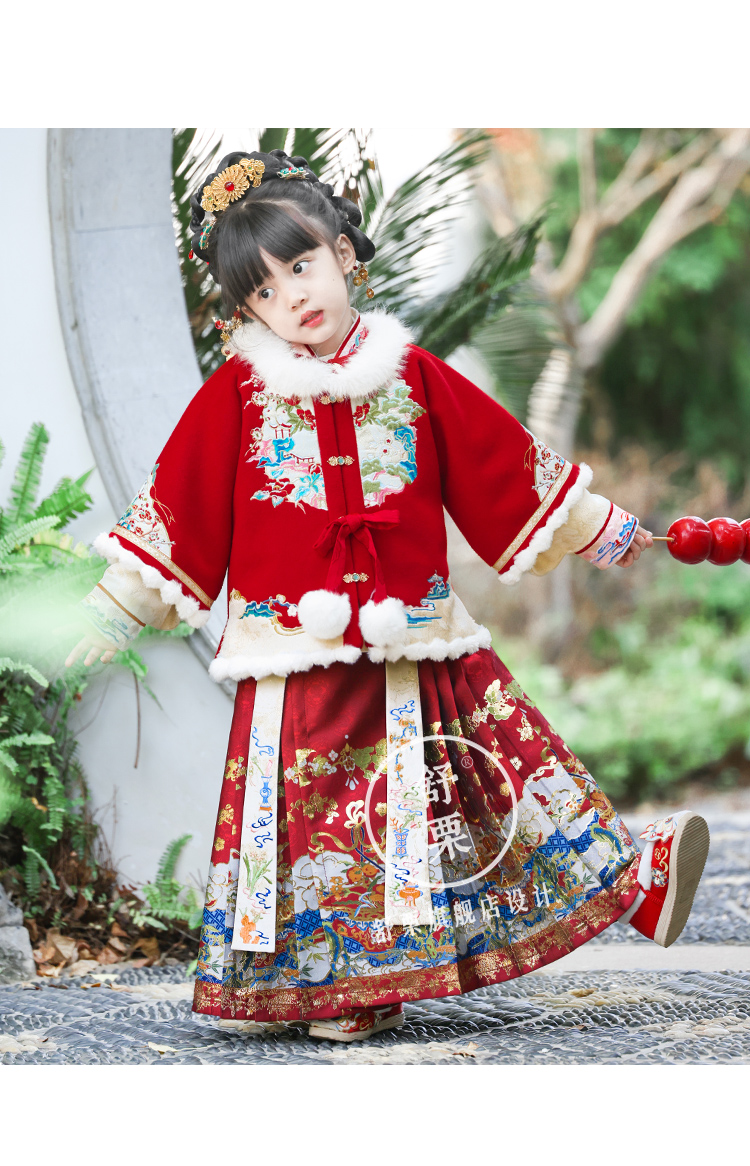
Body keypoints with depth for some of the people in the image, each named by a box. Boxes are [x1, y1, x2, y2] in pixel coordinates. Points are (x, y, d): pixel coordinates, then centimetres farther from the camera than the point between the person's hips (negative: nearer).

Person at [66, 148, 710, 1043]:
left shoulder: (413, 377, 6)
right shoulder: (236, 395, 0)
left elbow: (506, 466, 15)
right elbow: (179, 506, 4)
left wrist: (607, 535, 20)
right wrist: (116, 615, 5)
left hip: (415, 642, 1)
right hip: (298, 653, -1)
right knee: (320, 819, 0)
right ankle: (337, 986, 10)